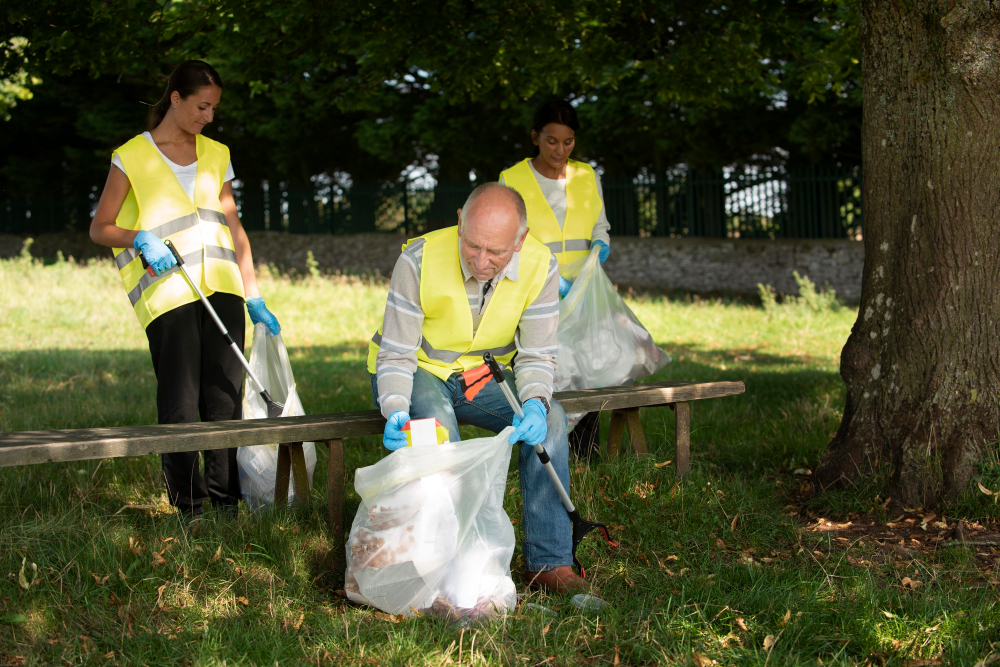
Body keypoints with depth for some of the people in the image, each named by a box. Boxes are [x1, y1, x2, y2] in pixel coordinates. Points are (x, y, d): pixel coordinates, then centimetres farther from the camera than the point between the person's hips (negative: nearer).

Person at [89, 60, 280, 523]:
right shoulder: (132, 157, 4)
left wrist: (254, 297, 12)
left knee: (226, 395, -1)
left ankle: (226, 501, 4)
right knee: (180, 403, -7)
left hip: (222, 288, 4)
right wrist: (142, 240, -14)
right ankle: (188, 506, 1)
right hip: (167, 291, -4)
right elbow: (99, 228, 6)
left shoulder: (216, 155, 17)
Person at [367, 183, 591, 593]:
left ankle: (549, 563, -18)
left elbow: (537, 355, -12)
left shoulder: (539, 267, -19)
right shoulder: (419, 261, -27)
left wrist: (535, 403, -34)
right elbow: (395, 354, -21)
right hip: (418, 371, -3)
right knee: (438, 428, -36)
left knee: (550, 420, -24)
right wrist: (396, 412, -40)